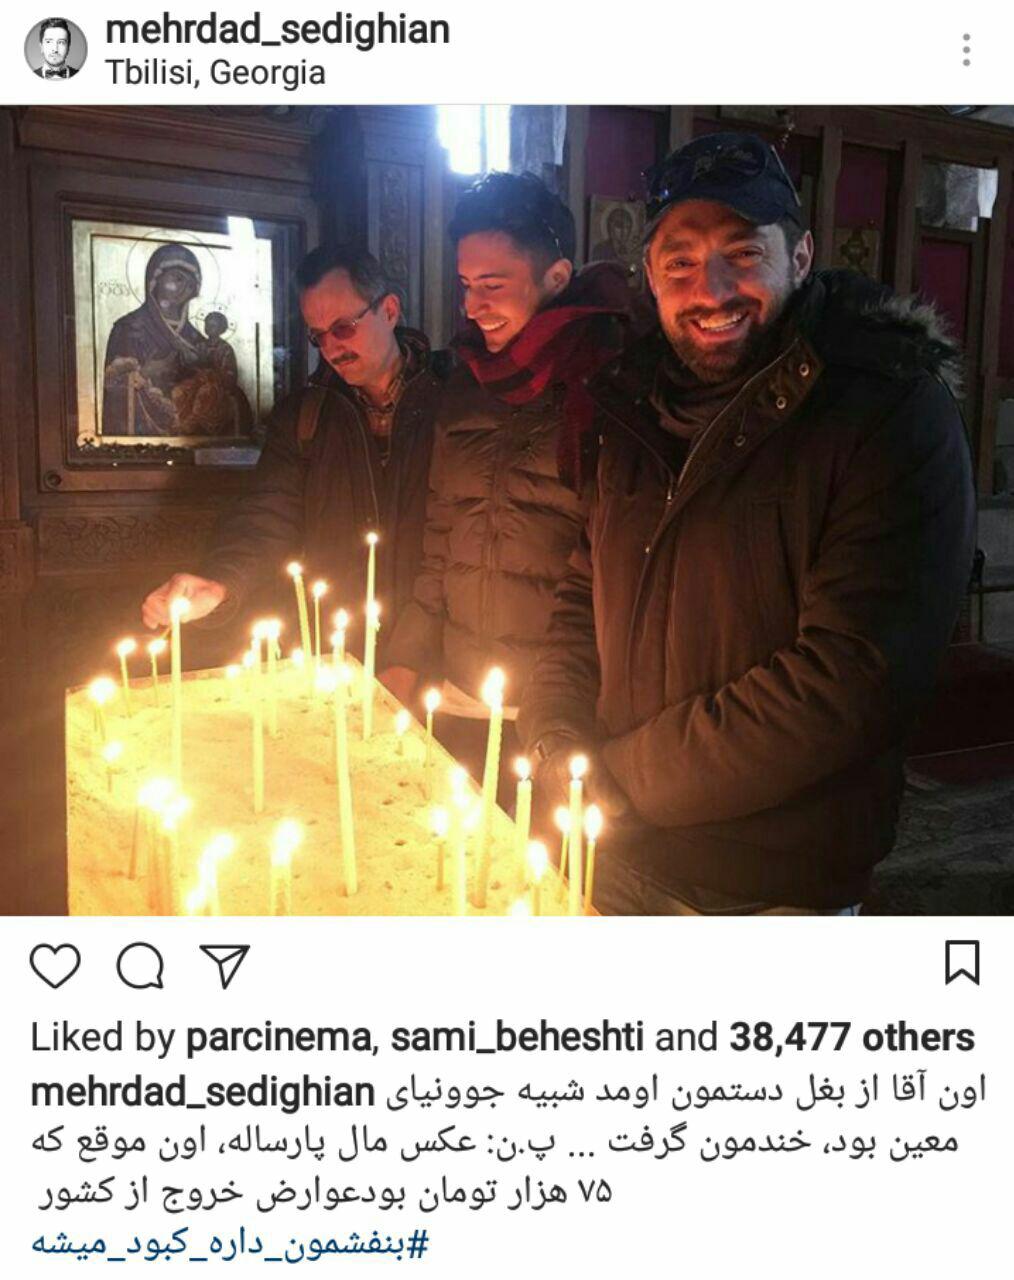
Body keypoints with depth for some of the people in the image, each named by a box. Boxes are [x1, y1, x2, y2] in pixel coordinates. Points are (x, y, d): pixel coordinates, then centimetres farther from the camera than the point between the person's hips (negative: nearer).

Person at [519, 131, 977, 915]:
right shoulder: (639, 408, 4)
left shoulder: (898, 415, -16)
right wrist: (557, 742, -8)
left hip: (775, 890, -5)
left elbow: (848, 681, -24)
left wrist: (617, 775, -20)